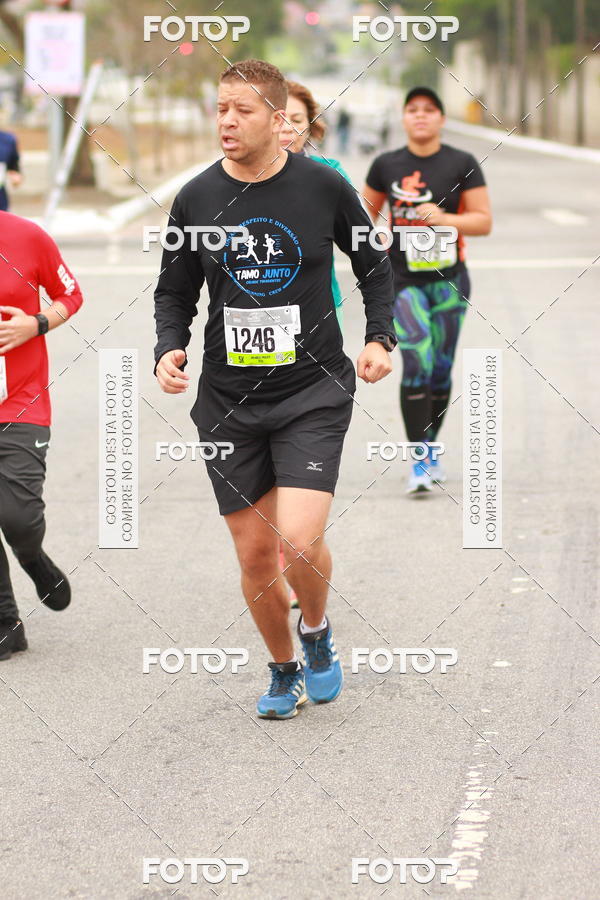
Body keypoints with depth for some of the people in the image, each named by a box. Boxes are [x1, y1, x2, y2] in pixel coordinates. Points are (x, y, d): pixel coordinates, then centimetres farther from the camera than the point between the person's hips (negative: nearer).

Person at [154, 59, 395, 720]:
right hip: (228, 402, 2)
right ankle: (283, 670, 31)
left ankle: (316, 631, 14)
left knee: (299, 541, -18)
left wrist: (379, 337, 1)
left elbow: (373, 265, 12)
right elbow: (174, 289, 12)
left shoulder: (323, 187, -4)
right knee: (254, 554, 6)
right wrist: (169, 348, -6)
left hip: (313, 392, -2)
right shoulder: (196, 199, -1)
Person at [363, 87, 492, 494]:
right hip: (403, 280, -1)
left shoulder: (463, 164, 0)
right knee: (417, 360, -17)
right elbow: (367, 213, 18)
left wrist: (444, 218, -18)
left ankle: (430, 449, 29)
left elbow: (483, 221, -2)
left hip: (449, 279, 1)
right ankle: (419, 461, -15)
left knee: (441, 369, 8)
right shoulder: (386, 166, 3)